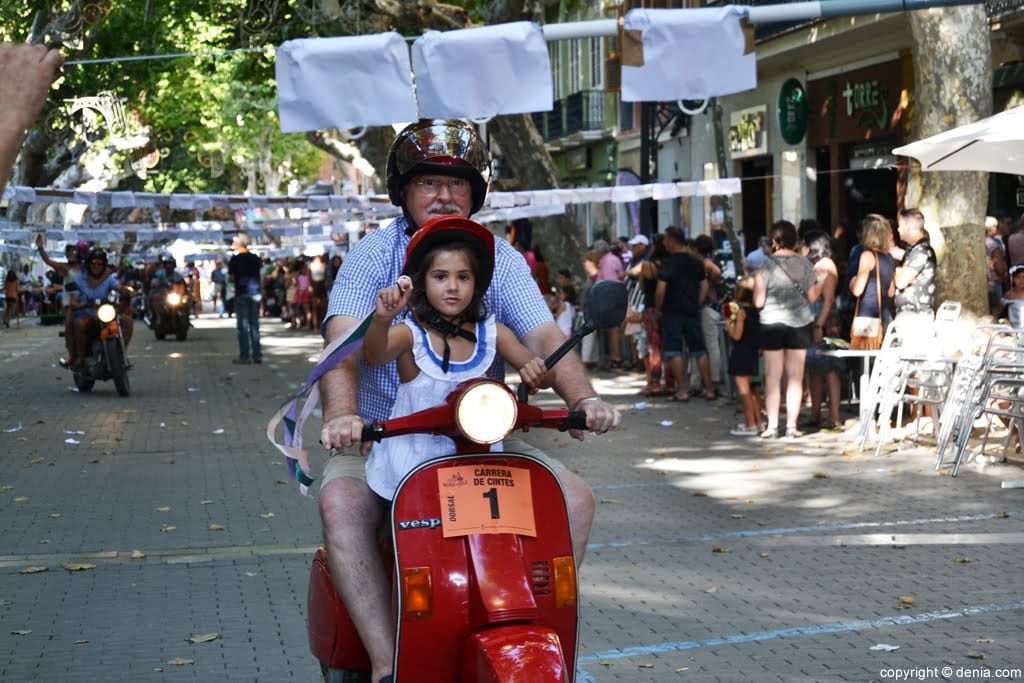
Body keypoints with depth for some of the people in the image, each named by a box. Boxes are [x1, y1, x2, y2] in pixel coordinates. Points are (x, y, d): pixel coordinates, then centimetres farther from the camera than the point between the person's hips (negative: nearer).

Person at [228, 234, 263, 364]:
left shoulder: (235, 259, -7)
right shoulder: (255, 258, 7)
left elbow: (231, 278, -7)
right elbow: (259, 275, 10)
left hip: (241, 294, -4)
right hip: (255, 293, 4)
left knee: (242, 325, -1)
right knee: (254, 325, 10)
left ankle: (244, 356, -5)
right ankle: (257, 355, 10)